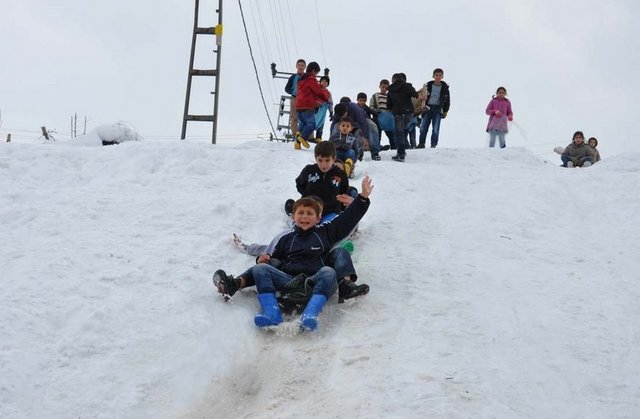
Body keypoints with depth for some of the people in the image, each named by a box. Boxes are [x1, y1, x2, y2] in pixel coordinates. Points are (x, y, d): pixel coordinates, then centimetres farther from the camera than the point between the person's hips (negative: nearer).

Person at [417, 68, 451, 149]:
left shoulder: (445, 87, 4)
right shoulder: (429, 85, 4)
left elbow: (447, 100, 9)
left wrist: (445, 111, 4)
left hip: (438, 109, -1)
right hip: (428, 107, 1)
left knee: (435, 128, -4)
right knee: (423, 126, -1)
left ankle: (433, 145, 1)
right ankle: (421, 143, 7)